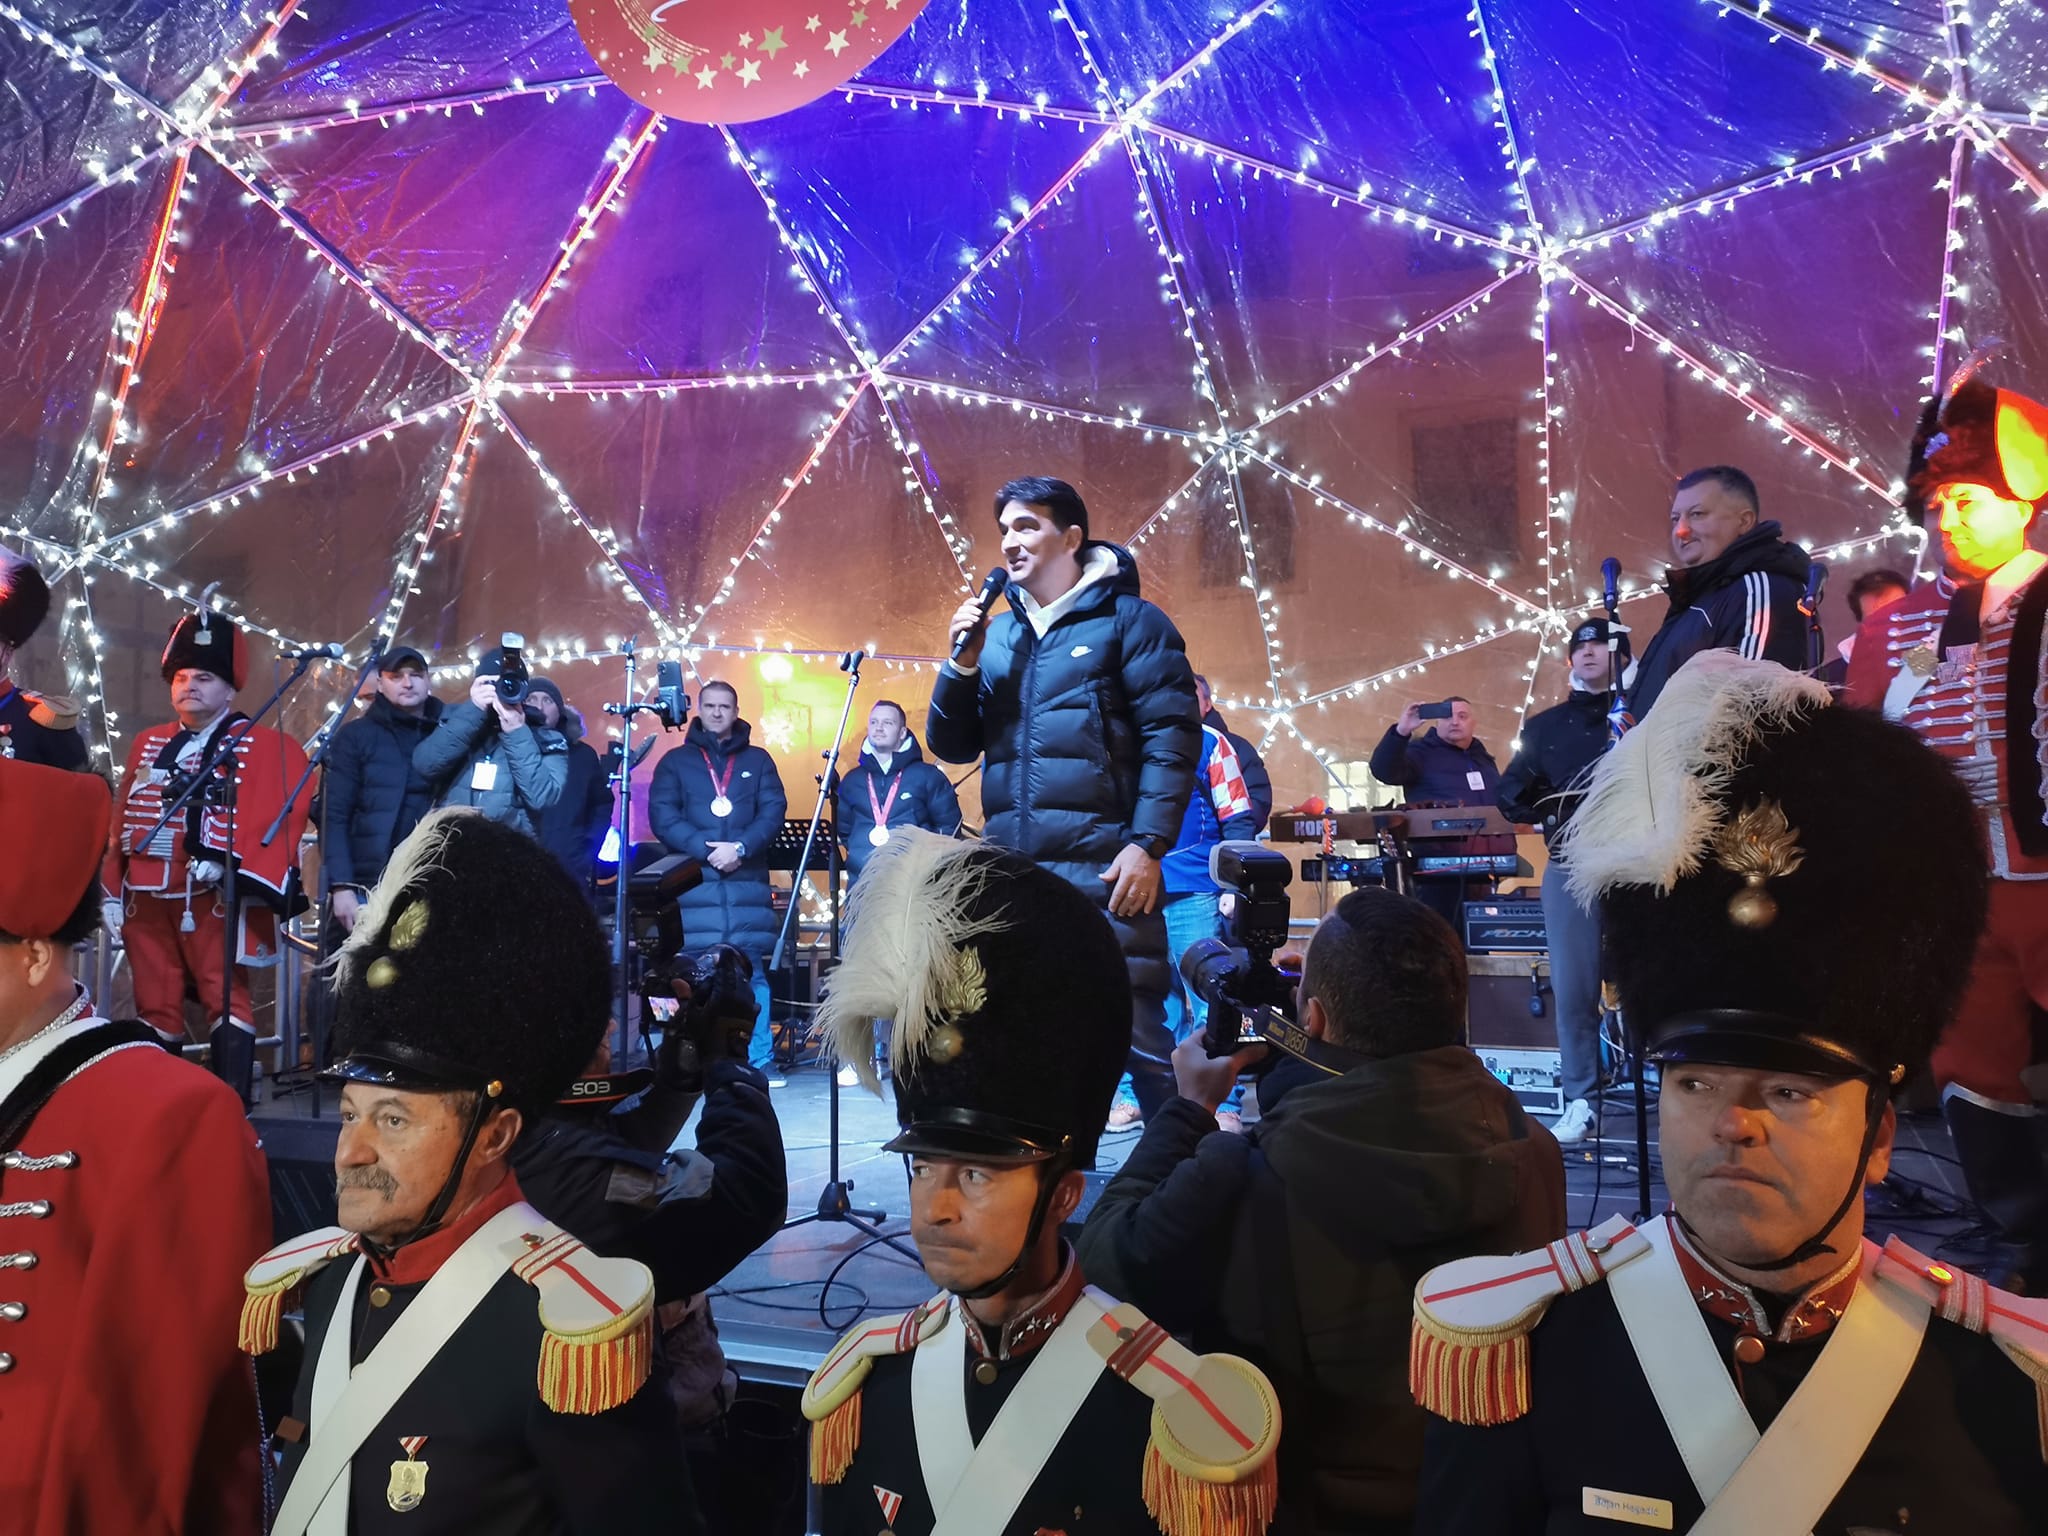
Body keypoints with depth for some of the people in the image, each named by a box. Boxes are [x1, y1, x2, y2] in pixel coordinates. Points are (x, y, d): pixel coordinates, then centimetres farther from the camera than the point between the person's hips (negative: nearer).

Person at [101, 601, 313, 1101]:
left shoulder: (264, 746, -1)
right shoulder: (147, 744, 19)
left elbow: (279, 814, -14)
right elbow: (123, 821, 19)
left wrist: (226, 862, -23)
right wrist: (112, 890, 14)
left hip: (211, 895, -6)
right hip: (145, 895, 6)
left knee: (225, 998, -4)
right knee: (154, 1006, 12)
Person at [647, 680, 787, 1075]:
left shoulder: (757, 759, 15)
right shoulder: (675, 760, 12)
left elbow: (774, 811, 4)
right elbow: (662, 816, 1)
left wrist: (740, 848, -12)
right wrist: (707, 849, -12)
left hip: (747, 881, 0)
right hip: (692, 883, 0)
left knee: (752, 973, -3)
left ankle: (760, 1061, 0)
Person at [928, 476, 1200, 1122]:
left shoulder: (1127, 620, 1)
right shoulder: (997, 634, 16)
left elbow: (1173, 736, -6)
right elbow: (951, 746, 14)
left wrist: (1148, 844, -14)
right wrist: (962, 664, -1)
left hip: (1102, 868, -5)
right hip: (1009, 868, 6)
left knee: (1138, 1034, -3)